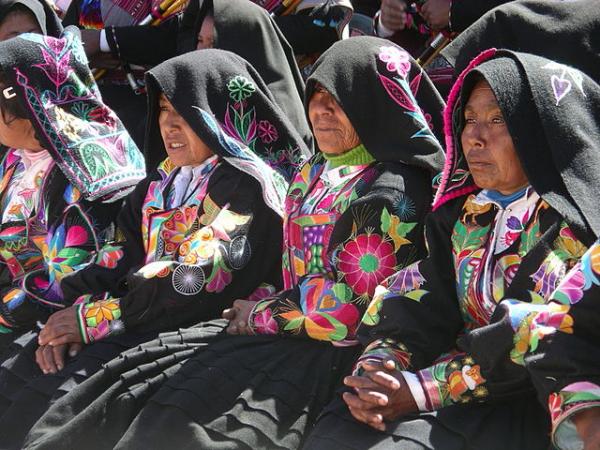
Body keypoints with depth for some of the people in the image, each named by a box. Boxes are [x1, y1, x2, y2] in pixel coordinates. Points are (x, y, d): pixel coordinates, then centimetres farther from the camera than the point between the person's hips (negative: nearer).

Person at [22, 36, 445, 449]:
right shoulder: (314, 173, 10)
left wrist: (260, 314, -10)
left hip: (328, 353, -8)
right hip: (287, 329, 9)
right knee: (135, 379, 0)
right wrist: (262, 305, -1)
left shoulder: (391, 194, -18)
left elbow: (350, 304, -20)